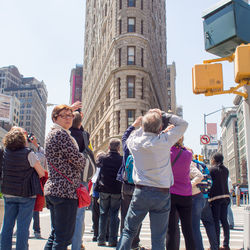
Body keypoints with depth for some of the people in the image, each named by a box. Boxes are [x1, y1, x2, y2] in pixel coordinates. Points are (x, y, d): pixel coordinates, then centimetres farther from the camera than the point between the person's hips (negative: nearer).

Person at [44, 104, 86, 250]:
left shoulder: (52, 133, 19)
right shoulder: (61, 134, -12)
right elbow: (77, 159, -15)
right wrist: (83, 162, 8)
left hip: (53, 189, 11)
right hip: (66, 190, -11)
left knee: (56, 234, 16)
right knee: (64, 236, -6)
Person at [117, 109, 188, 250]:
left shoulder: (135, 142, -3)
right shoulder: (164, 140, -10)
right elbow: (183, 124, 4)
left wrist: (144, 127, 18)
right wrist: (165, 116, 6)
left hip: (141, 192, 2)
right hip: (162, 194, -2)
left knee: (129, 231, 14)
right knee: (159, 238, 6)